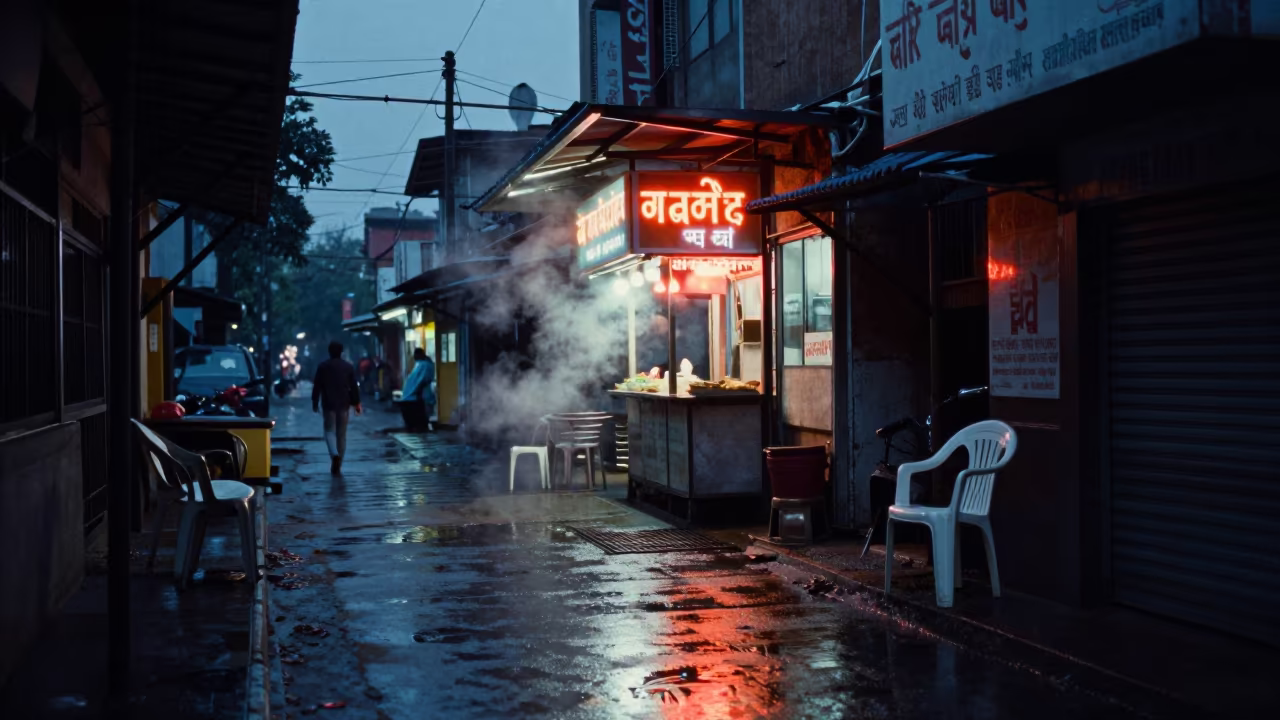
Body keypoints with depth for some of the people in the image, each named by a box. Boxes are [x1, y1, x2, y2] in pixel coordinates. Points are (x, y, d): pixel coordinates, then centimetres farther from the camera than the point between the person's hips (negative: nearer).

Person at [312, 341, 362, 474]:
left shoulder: (323, 367, -2)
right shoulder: (348, 367, 2)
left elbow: (317, 387, -1)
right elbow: (354, 387, 1)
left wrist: (315, 402, 8)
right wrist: (357, 403, 7)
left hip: (328, 404, -1)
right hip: (344, 404, 1)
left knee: (329, 430, 7)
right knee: (342, 434, 7)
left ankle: (334, 454, -23)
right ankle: (337, 467, 7)